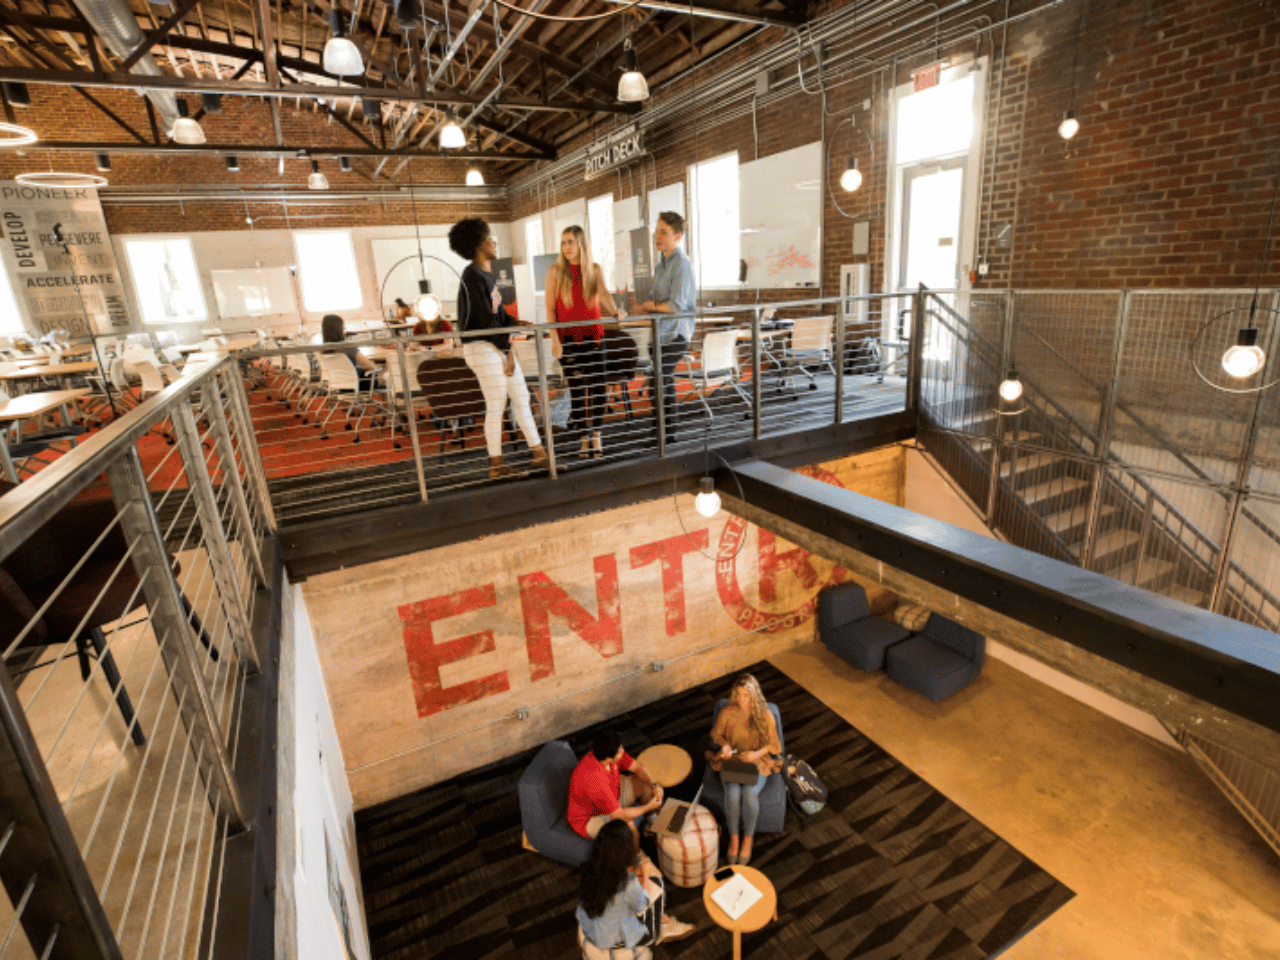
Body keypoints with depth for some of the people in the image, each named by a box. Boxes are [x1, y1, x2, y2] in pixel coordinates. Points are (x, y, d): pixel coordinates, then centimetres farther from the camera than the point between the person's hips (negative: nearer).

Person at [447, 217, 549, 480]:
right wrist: (507, 351, -14)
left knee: (522, 398, 9)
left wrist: (516, 323, 1)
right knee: (496, 406, -5)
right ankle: (496, 465, 6)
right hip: (482, 348, -10)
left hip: (499, 345, 10)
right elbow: (485, 319, -17)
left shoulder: (485, 275, 17)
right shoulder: (473, 276, -13)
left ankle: (539, 454, 16)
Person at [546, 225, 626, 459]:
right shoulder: (556, 271, 1)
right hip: (568, 339, -1)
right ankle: (584, 439, 11)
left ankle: (596, 436, 14)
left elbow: (603, 293, -12)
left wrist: (615, 311, -33)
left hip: (593, 336, 1)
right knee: (577, 390, 1)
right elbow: (550, 309, 0)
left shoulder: (595, 270, 5)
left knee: (597, 387, 0)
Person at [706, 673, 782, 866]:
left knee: (749, 793, -27)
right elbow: (717, 734, 7)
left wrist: (756, 754, -19)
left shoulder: (764, 715, -11)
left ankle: (748, 839, -3)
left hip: (757, 762, -1)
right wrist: (724, 744, -15)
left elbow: (772, 744, -2)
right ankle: (733, 837, -3)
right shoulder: (727, 712, -9)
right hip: (731, 760, 1)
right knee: (732, 793, -26)